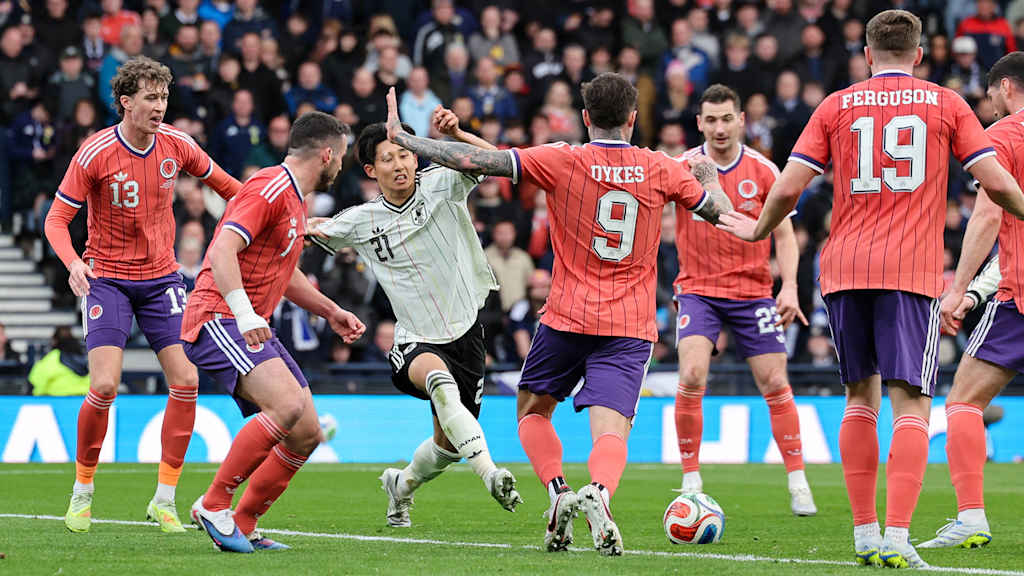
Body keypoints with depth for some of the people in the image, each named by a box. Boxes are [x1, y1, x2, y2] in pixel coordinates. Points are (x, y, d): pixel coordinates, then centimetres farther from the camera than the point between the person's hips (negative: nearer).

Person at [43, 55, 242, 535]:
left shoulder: (177, 145, -4)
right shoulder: (95, 153, -15)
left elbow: (223, 184, 15)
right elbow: (57, 219, -11)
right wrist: (73, 263, -29)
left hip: (161, 278, 4)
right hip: (107, 278, -4)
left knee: (186, 380, -8)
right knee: (104, 386, -16)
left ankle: (165, 499, 3)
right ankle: (83, 490, 6)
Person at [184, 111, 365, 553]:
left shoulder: (296, 199, 20)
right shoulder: (269, 189, -13)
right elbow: (222, 252, -25)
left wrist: (330, 311, 32)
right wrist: (245, 316, -34)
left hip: (254, 327, 10)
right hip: (218, 319, -10)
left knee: (307, 434, 2)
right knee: (288, 405, -28)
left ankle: (243, 526, 10)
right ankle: (214, 505, -19)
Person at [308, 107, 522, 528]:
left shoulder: (440, 185, -5)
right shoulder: (361, 221, 1)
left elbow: (491, 160, -20)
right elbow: (316, 233, 18)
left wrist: (455, 134, -37)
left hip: (465, 331, 1)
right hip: (416, 341, -1)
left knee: (448, 444, 9)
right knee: (439, 378, -38)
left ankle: (401, 484, 42)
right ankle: (490, 473, -48)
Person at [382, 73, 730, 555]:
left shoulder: (563, 162, -5)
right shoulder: (661, 169, 2)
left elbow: (476, 161, -9)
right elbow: (717, 210, 17)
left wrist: (403, 138, 0)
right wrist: (708, 174, 39)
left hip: (568, 319, -1)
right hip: (631, 329, 1)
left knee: (533, 411, 20)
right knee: (610, 429, -9)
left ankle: (558, 493, -2)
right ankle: (598, 493, -40)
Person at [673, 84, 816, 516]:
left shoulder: (763, 171, -2)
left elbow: (784, 234, 3)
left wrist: (789, 287, -8)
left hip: (752, 290, 1)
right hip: (698, 289, -1)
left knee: (775, 383, 0)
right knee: (692, 375, -18)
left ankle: (798, 482, 11)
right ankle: (691, 481, -6)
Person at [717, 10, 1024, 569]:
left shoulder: (836, 106, 9)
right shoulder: (945, 104, 7)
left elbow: (787, 188, 4)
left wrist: (758, 230, 23)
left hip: (844, 268, 2)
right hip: (912, 271, -2)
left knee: (861, 396, 16)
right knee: (911, 402, -5)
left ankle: (865, 531, 16)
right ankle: (897, 537, -19)